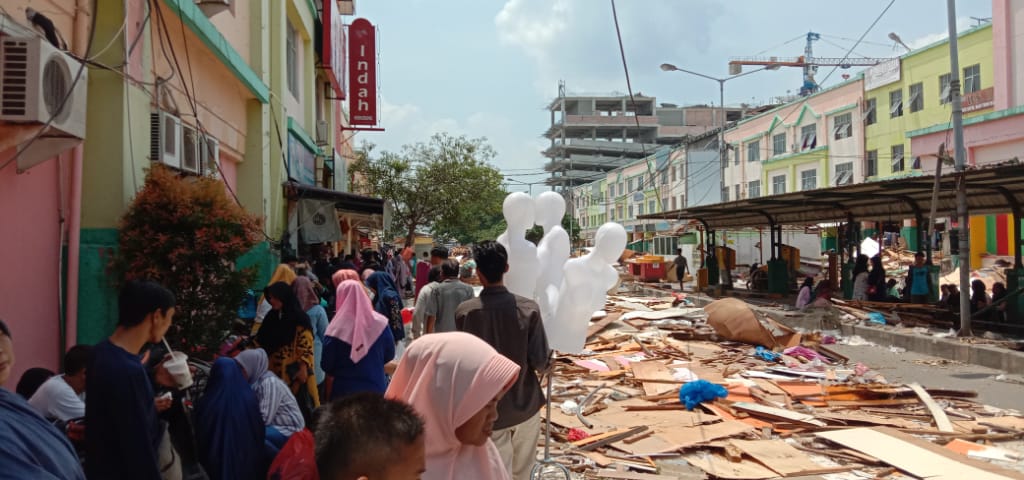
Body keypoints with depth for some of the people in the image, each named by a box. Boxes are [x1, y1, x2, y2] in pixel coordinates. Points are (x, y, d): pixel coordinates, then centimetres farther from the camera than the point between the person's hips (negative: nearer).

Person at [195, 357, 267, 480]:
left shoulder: (206, 403, -15)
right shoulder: (249, 398, -12)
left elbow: (200, 437, 0)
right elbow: (259, 433, 0)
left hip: (219, 465, -1)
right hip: (248, 462, 1)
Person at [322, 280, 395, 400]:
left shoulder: (337, 329, -15)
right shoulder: (379, 323, -8)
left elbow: (327, 366, -6)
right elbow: (389, 355, 3)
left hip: (344, 391, -2)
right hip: (376, 387, 2)